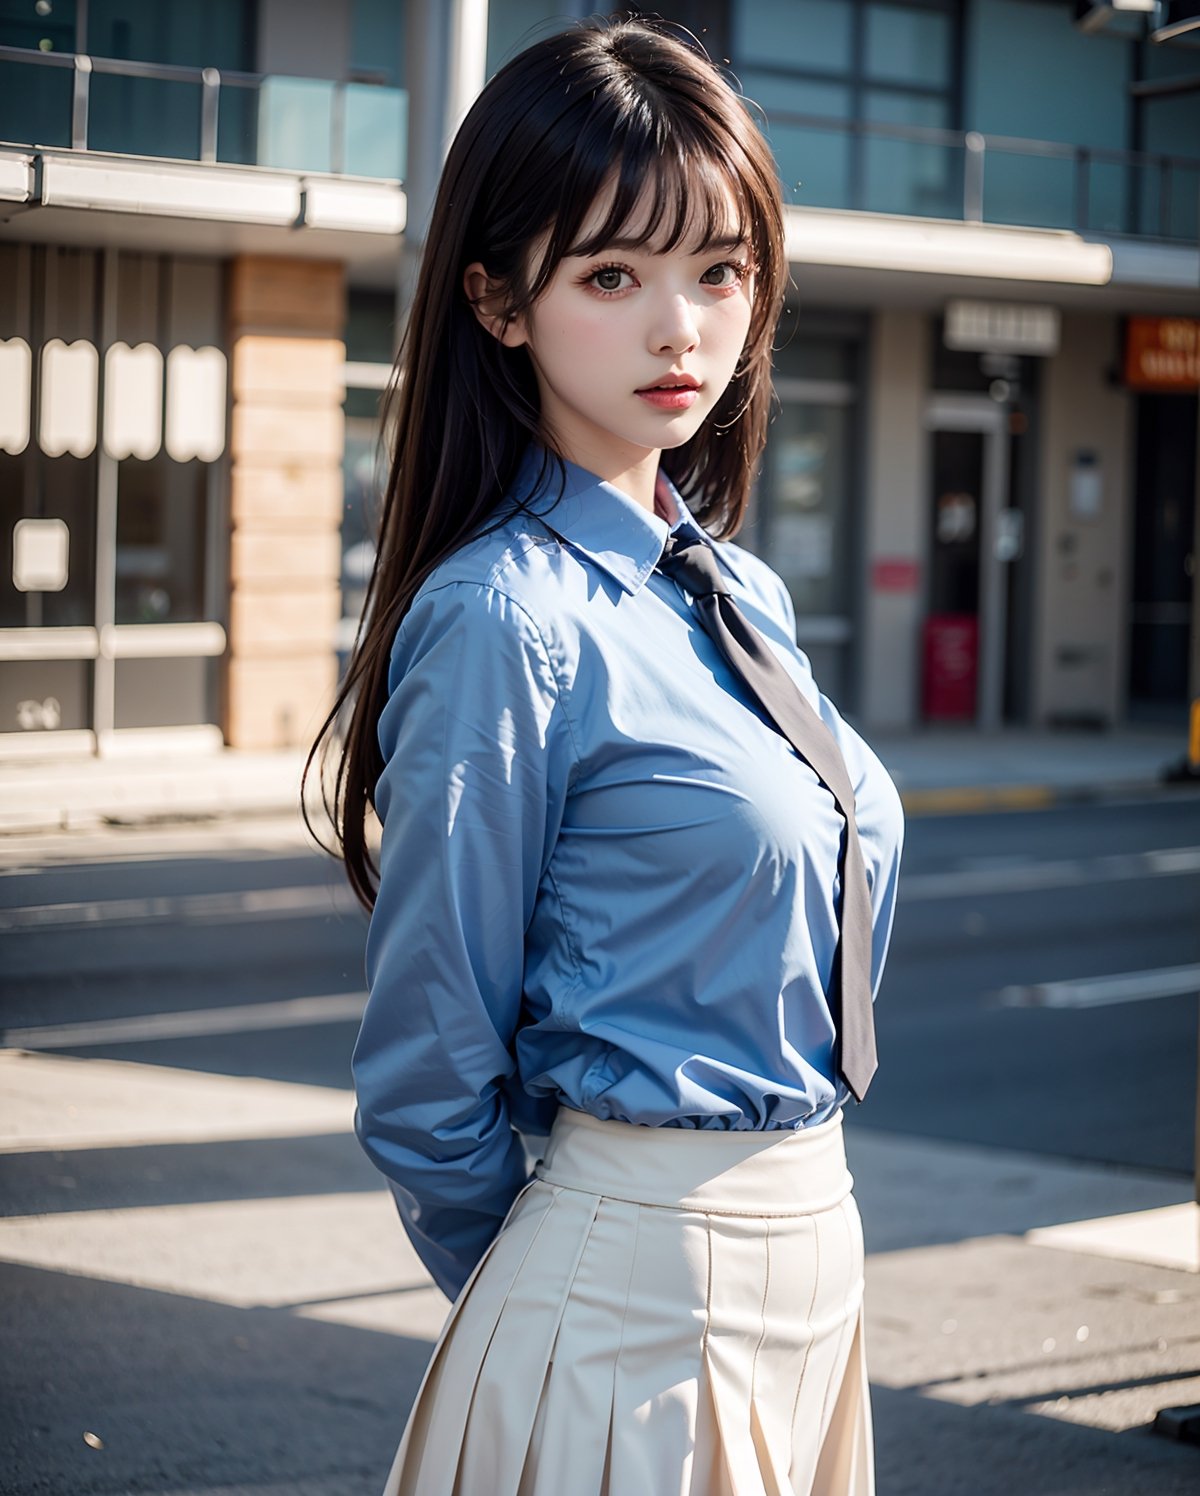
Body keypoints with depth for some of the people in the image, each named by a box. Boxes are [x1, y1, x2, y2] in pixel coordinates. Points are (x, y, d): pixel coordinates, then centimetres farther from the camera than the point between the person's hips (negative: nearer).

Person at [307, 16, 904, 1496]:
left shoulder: (744, 596, 7)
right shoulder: (507, 619, -16)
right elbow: (429, 1074, -13)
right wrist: (533, 1299, 1)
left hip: (808, 1259, 7)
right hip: (640, 1288, -7)